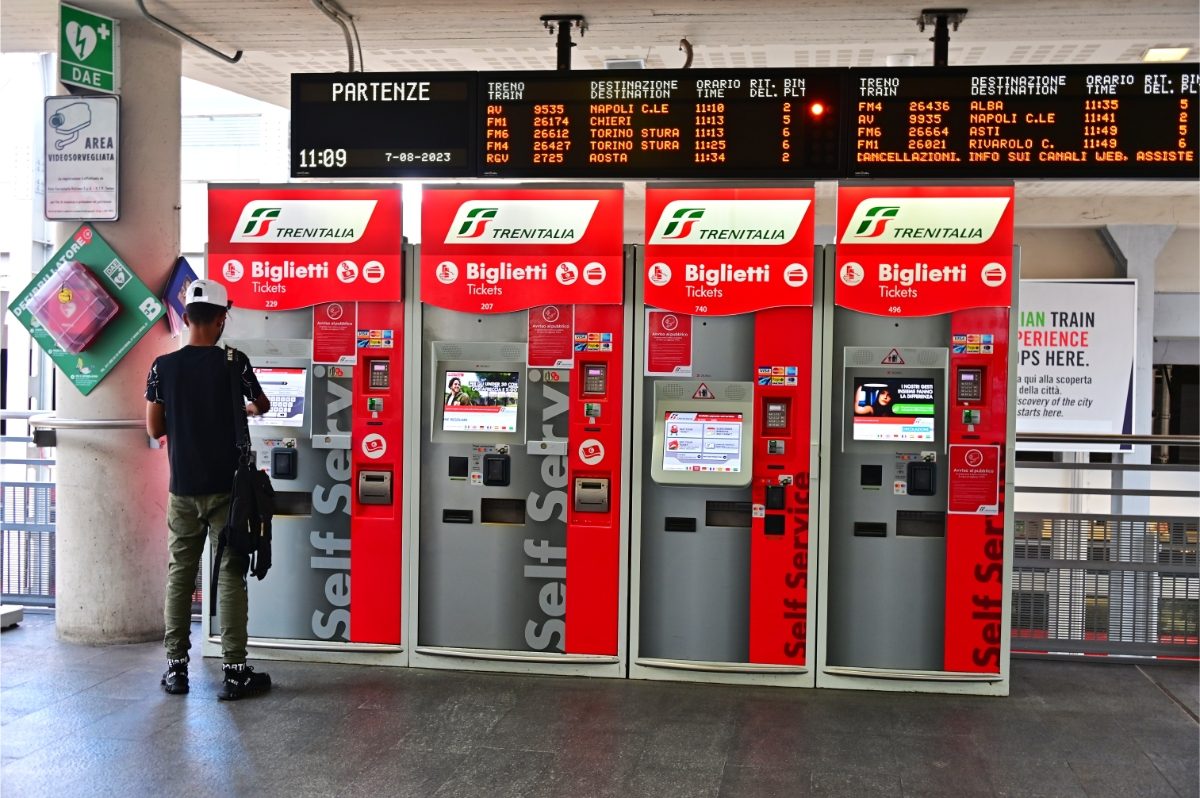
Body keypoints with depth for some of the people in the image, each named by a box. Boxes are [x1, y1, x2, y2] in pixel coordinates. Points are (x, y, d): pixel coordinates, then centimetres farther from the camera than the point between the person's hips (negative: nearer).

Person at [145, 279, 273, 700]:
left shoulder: (163, 367, -2)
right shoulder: (234, 362, -7)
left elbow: (154, 429, 3)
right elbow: (262, 406, 11)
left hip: (182, 490, 3)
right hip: (225, 489, -2)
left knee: (179, 575, 11)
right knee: (230, 577, 2)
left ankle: (176, 667, 16)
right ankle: (234, 672, 3)